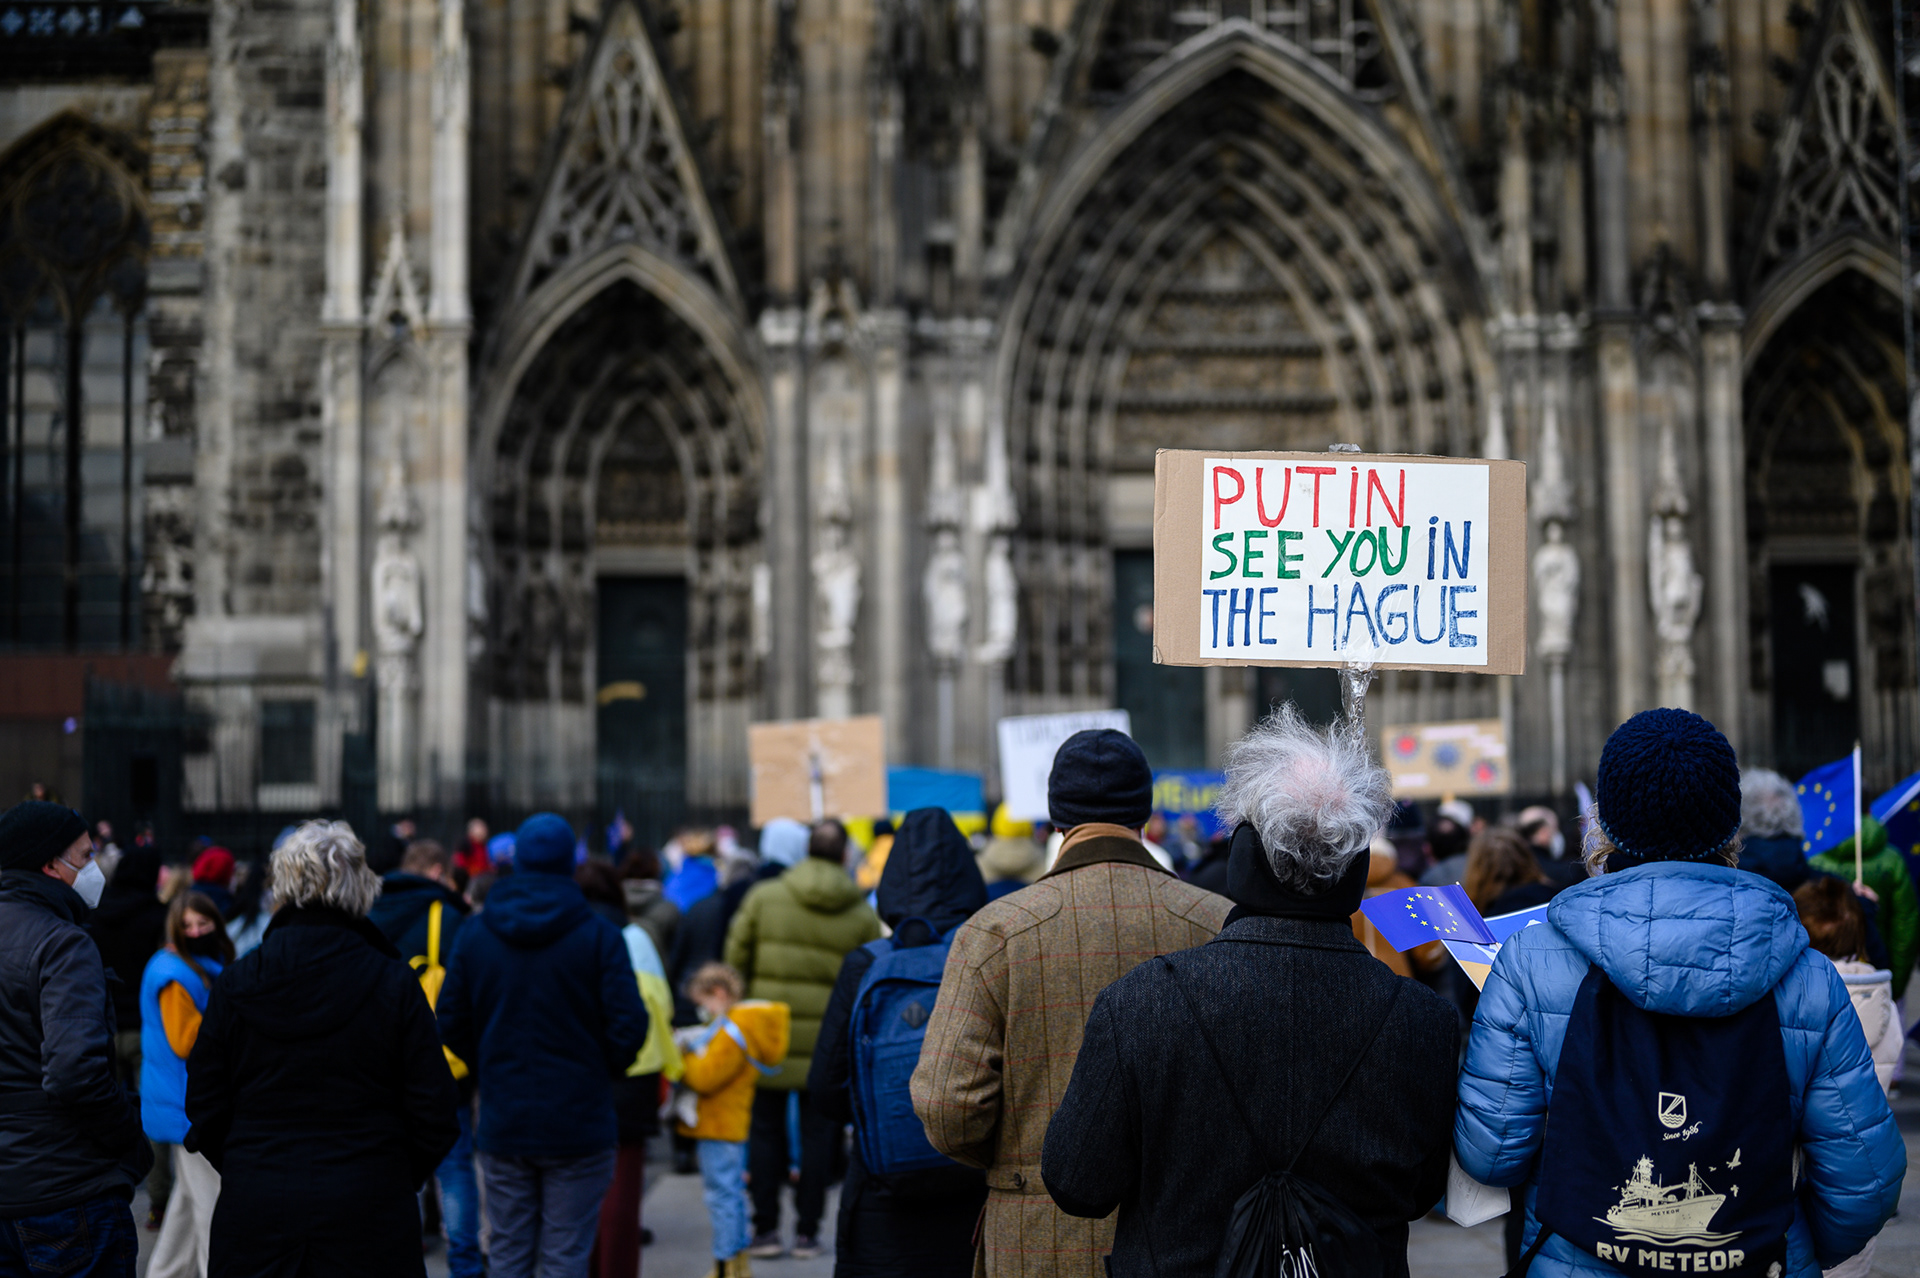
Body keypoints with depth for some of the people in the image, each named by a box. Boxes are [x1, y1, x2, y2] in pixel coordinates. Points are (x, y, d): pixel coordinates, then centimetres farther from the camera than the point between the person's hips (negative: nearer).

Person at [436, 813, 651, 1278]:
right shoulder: (598, 935, -8)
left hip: (502, 1122, 3)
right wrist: (598, 1073, 6)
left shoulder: (474, 934, 2)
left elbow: (451, 1023, 3)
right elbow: (629, 1025, -12)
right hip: (578, 1123, -3)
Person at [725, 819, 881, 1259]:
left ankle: (765, 1228, 12)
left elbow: (736, 962, 0)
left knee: (766, 1132, 11)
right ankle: (807, 1231, 12)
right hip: (829, 1044, 0)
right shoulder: (863, 915, -2)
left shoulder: (763, 897, -4)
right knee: (817, 1136, 10)